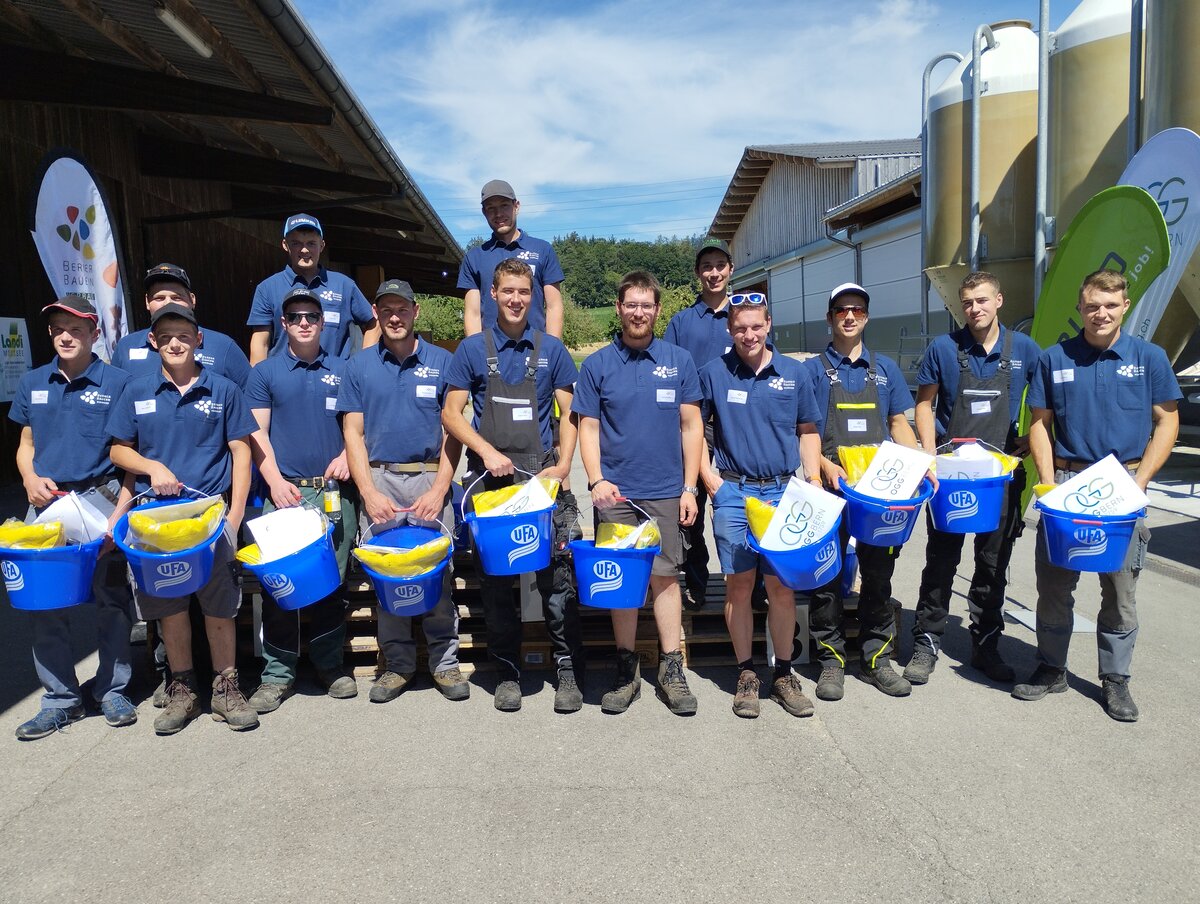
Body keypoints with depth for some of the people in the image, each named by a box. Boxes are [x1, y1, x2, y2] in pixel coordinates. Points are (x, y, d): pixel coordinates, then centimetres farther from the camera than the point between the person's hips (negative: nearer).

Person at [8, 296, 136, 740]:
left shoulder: (117, 382, 0)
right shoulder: (33, 384, 11)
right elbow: (25, 445, 17)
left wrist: (123, 501, -10)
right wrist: (31, 479, -2)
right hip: (46, 503, 4)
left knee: (110, 599, 4)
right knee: (44, 603, 4)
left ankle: (112, 690, 18)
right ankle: (60, 698, 16)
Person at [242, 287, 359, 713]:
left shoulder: (342, 371, 11)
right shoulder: (265, 372, 8)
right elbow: (256, 432, 4)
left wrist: (346, 455, -6)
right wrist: (275, 479, -8)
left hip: (334, 490, 1)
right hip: (284, 490, -1)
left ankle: (330, 663, 19)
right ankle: (277, 672, 11)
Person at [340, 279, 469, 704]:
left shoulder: (441, 362, 5)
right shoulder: (359, 366, 9)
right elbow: (353, 432, 6)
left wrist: (439, 489, -6)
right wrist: (369, 491, -4)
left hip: (430, 480, -1)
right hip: (378, 480, 1)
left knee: (437, 574, -1)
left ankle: (445, 661, 13)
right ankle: (397, 663, 18)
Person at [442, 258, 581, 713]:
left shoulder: (551, 349, 8)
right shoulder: (473, 349, 6)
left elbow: (569, 413, 8)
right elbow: (451, 412, 3)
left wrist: (563, 465, -5)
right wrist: (487, 452, -11)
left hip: (541, 478, 0)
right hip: (488, 479, 1)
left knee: (556, 577, -2)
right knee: (494, 581, 7)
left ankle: (569, 670, 11)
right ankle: (507, 671, 20)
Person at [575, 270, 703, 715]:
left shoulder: (678, 360, 5)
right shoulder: (597, 364, 3)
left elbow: (691, 427, 6)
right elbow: (588, 428, 2)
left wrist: (689, 488, 0)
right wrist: (596, 481, -12)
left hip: (666, 492, 0)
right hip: (615, 493, 0)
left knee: (666, 576, 3)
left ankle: (671, 670, 14)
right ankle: (627, 670, 18)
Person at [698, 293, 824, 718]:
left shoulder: (794, 373, 6)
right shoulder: (713, 373, 2)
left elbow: (807, 432, 13)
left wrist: (813, 483, 3)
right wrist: (711, 480, -2)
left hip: (783, 492, 1)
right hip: (733, 493, -1)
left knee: (782, 585, 5)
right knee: (739, 584, 2)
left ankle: (783, 674, 19)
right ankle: (746, 675, 16)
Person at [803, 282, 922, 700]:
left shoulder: (885, 369, 15)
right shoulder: (813, 369, 5)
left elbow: (899, 423, 16)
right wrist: (825, 465, -16)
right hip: (831, 488, -3)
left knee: (879, 574, 8)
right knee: (827, 575, 1)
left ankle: (876, 658, 20)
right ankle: (831, 661, 12)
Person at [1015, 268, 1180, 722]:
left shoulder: (1150, 358, 2)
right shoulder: (1054, 359, 4)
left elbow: (1166, 423, 2)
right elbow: (1040, 424, 6)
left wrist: (1139, 482, -8)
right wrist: (1048, 480, -5)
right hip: (1065, 483, 1)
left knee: (1121, 589, 6)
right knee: (1054, 583, 6)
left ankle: (1115, 679, 21)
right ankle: (1051, 669, 22)